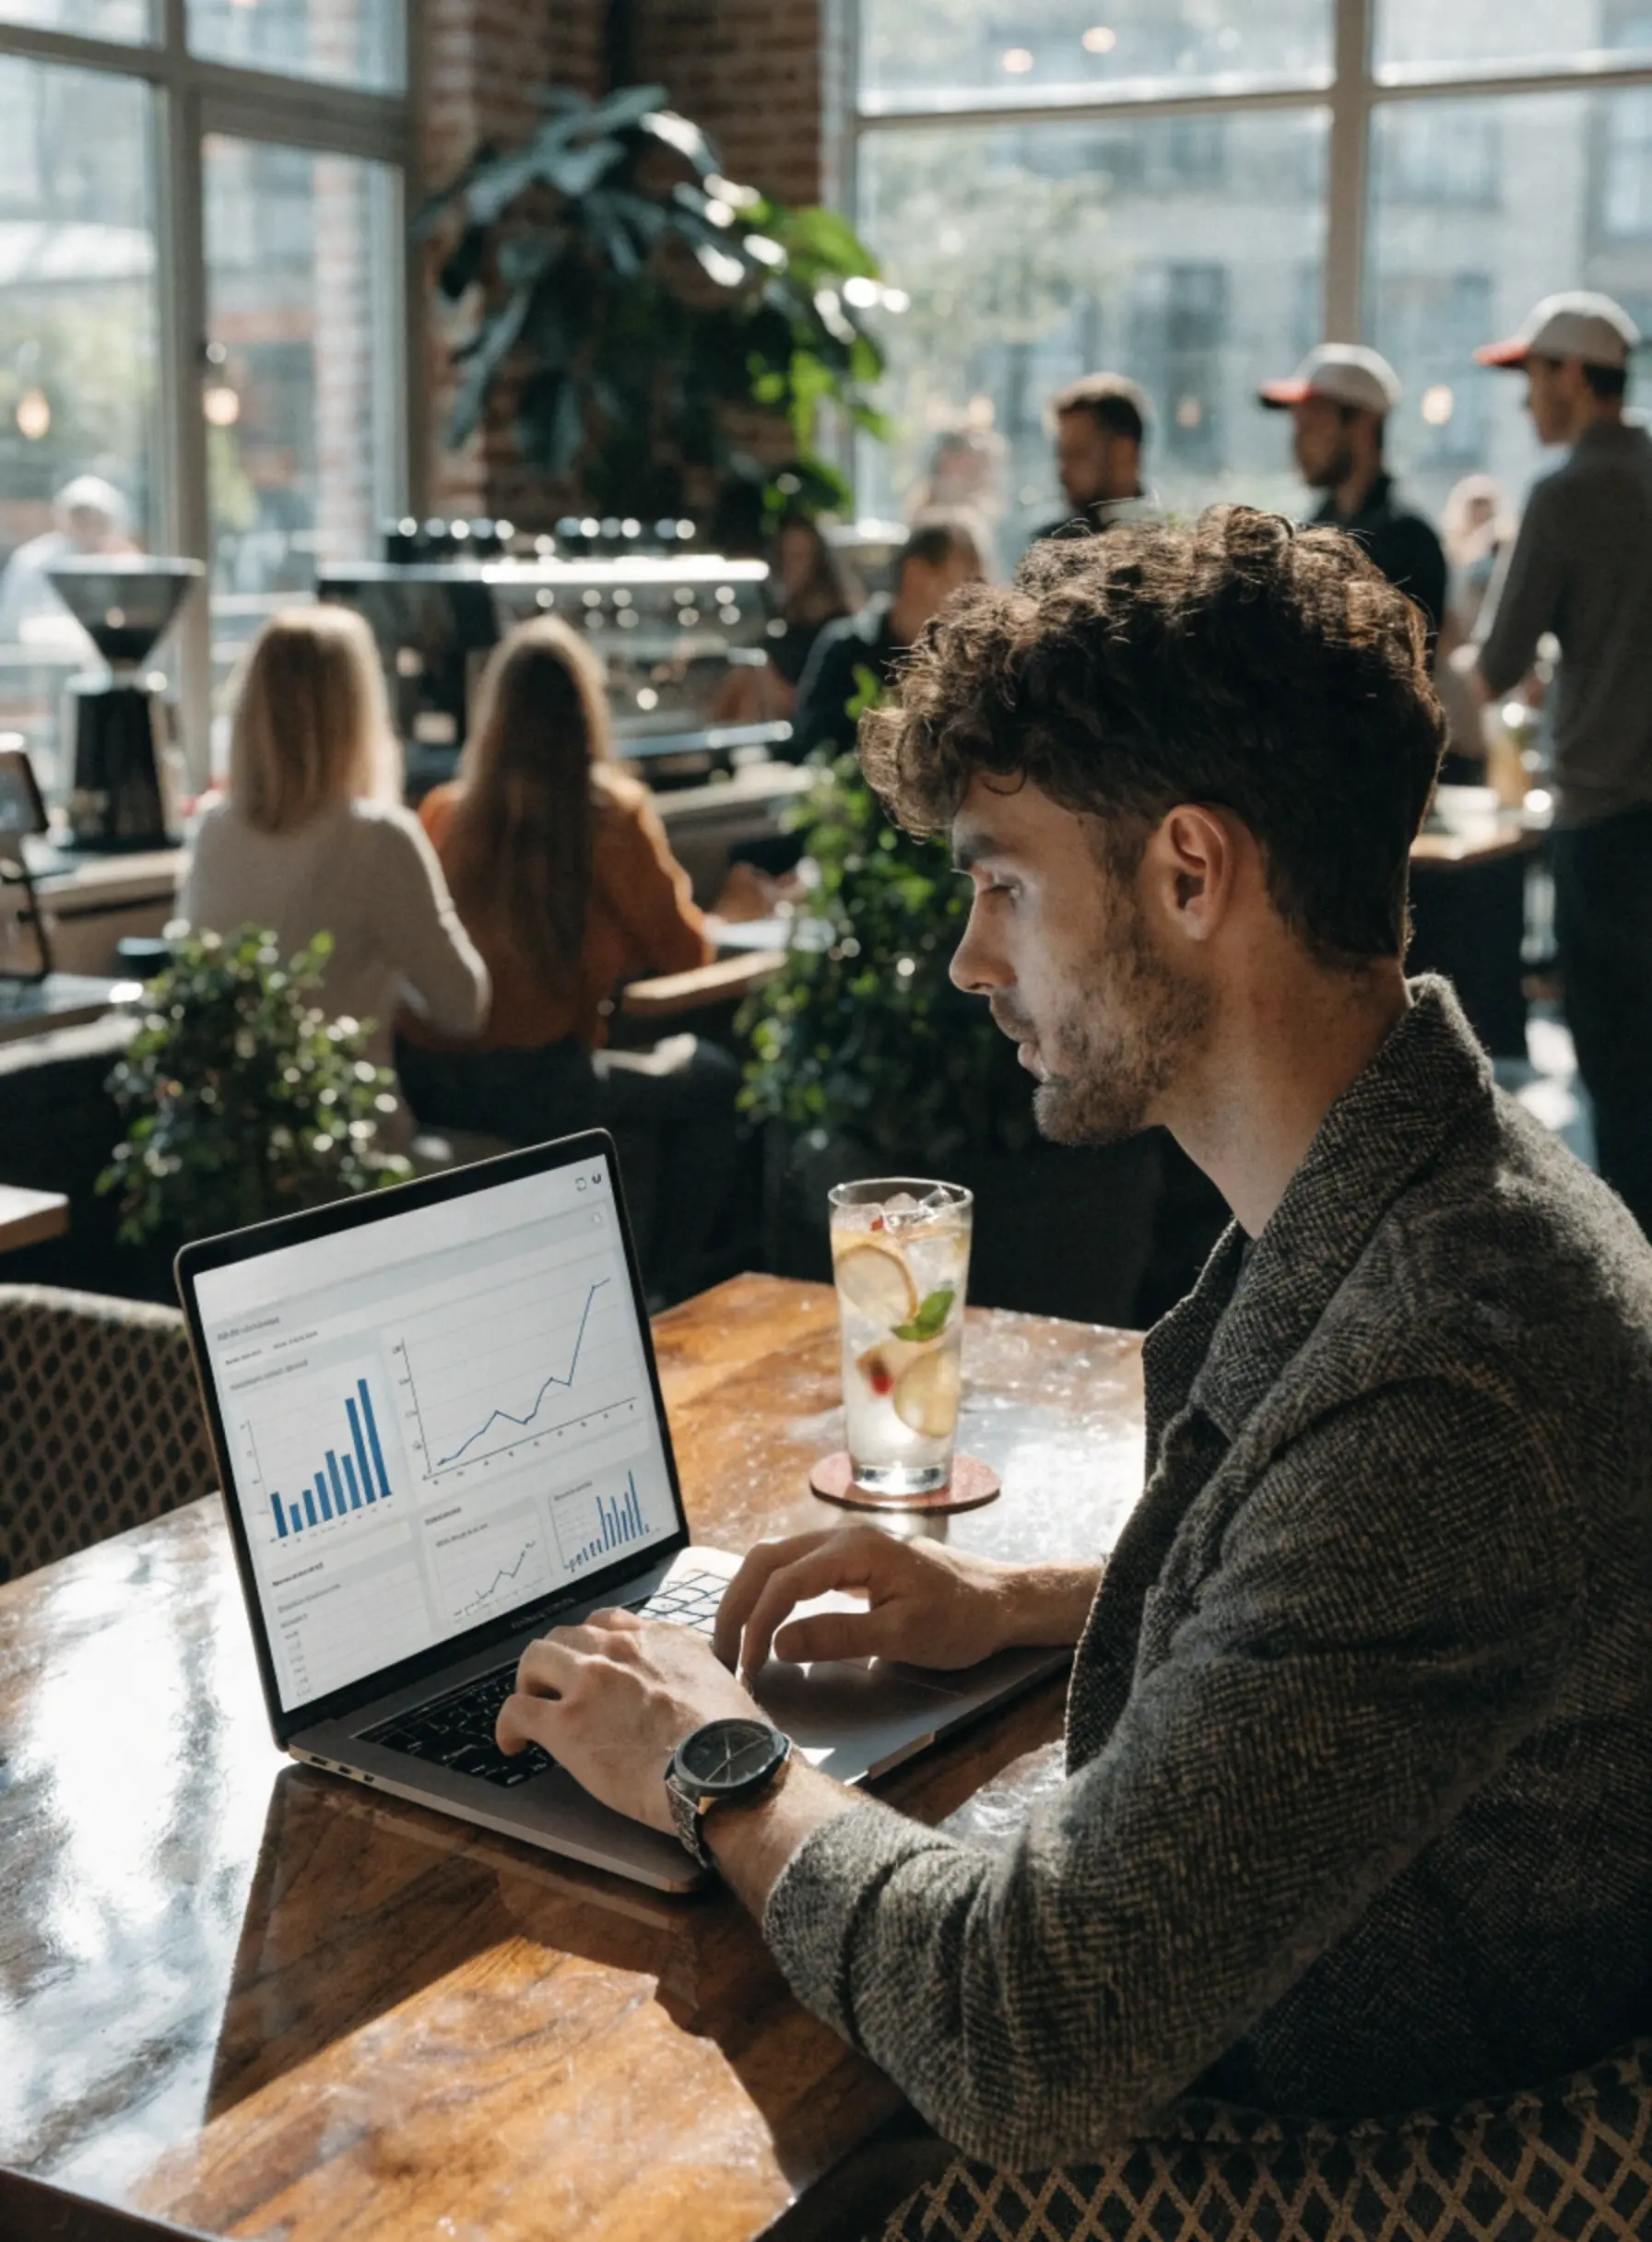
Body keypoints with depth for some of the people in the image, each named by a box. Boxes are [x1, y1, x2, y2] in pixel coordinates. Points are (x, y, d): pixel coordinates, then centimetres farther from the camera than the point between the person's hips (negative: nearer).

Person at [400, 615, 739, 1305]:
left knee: (642, 1090, 31)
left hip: (429, 1084, 6)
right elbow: (685, 952, 2)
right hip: (533, 1087, -6)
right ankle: (667, 1293, 26)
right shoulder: (611, 813, -9)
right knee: (710, 1079, 20)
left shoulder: (443, 811, 4)